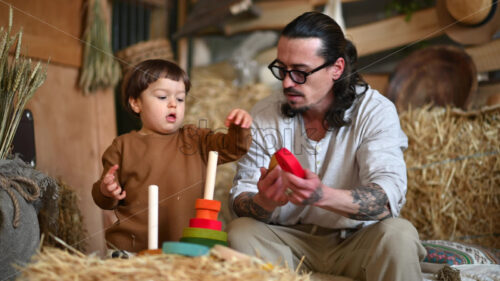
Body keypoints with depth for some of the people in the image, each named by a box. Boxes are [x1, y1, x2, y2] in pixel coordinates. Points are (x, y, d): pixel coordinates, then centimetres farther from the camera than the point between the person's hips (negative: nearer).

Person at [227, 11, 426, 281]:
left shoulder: (375, 111, -11)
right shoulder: (263, 116, -3)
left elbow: (387, 197, -24)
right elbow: (240, 198, -6)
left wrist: (322, 196, -43)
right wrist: (264, 202, -32)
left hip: (356, 243, -1)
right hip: (289, 243, 2)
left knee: (398, 234, -31)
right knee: (239, 231, -26)